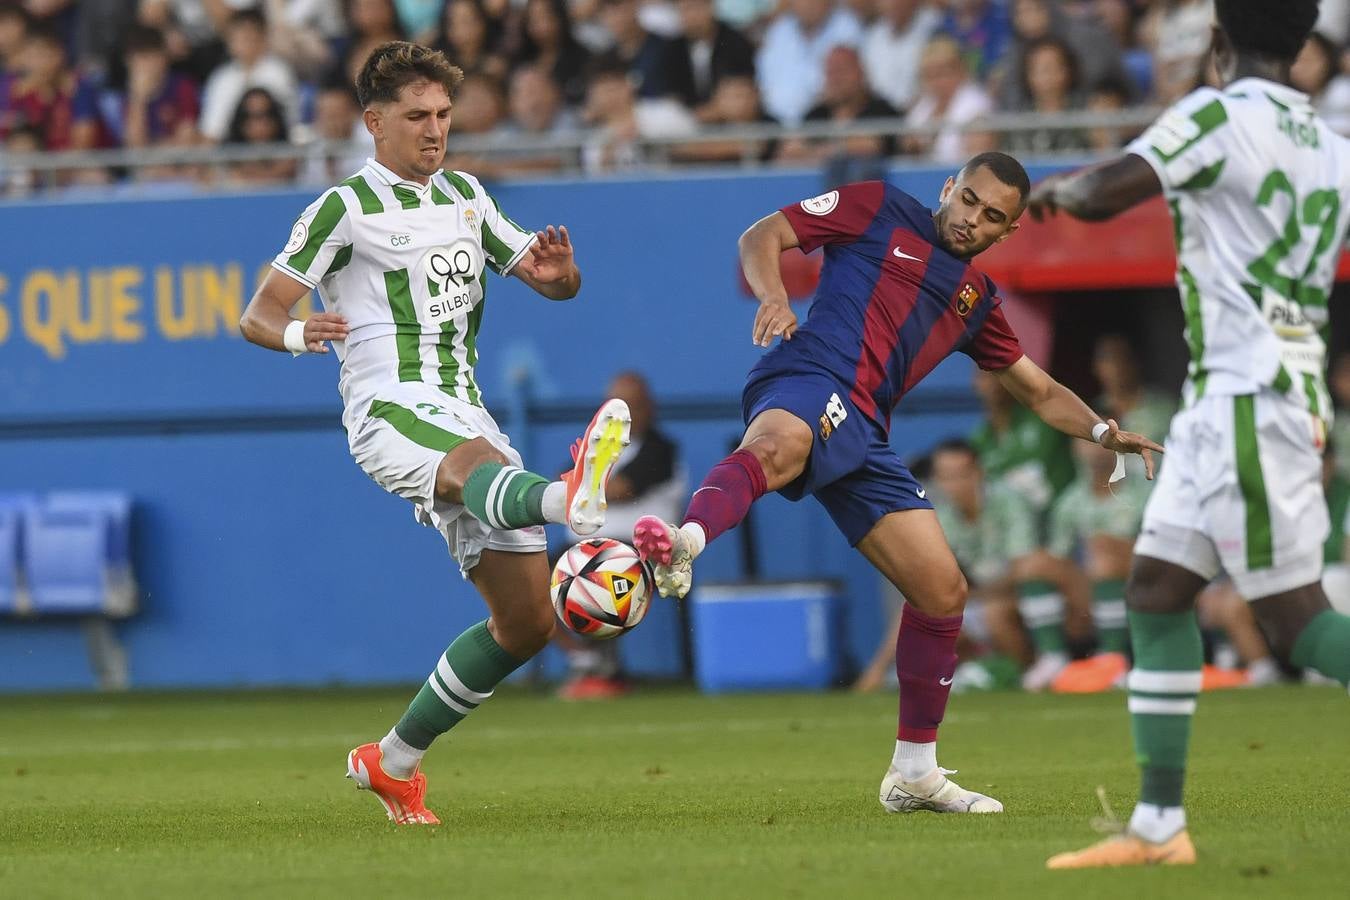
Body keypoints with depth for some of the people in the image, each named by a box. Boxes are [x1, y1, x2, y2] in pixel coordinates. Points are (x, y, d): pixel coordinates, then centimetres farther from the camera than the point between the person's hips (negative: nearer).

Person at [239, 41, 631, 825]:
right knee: (478, 461, -42)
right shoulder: (347, 208, 1)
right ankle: (574, 499, -79)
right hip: (390, 409, -7)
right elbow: (258, 315, -1)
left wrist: (557, 269, -5)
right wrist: (298, 334, -25)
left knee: (528, 621, 1)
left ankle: (394, 762, 15)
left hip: (463, 411, 7)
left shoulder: (464, 196, 18)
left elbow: (558, 286, 21)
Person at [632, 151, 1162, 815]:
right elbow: (762, 236, 10)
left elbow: (1040, 392, 38)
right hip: (808, 381, -7)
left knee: (943, 592, 7)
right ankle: (683, 544, -77)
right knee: (775, 448, -44)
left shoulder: (977, 299, 29)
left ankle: (914, 773, 22)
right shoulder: (878, 211, 13)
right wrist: (773, 296, -12)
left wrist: (1102, 431, 20)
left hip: (862, 435, 7)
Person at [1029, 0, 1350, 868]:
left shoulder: (1222, 115, -10)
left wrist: (1055, 188, 4)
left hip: (1252, 399, -8)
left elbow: (1102, 194, -16)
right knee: (1156, 591, 8)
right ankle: (1159, 824, 7)